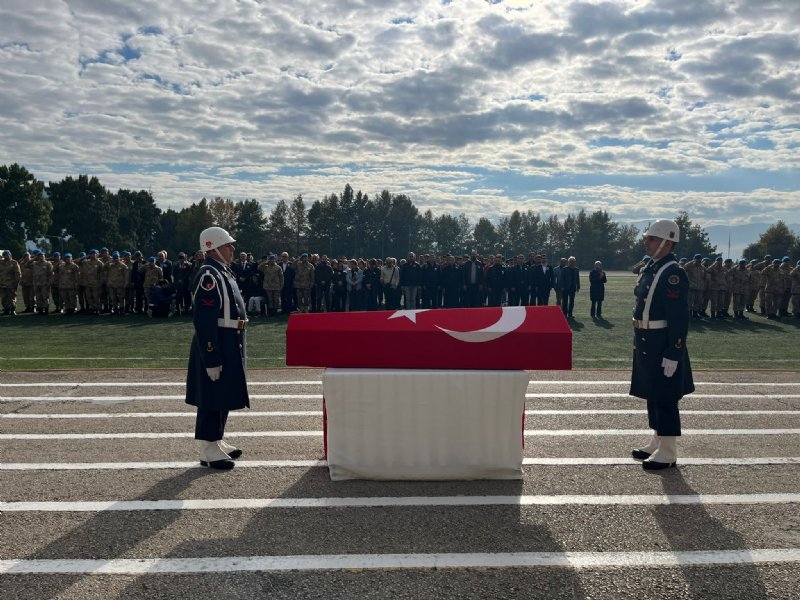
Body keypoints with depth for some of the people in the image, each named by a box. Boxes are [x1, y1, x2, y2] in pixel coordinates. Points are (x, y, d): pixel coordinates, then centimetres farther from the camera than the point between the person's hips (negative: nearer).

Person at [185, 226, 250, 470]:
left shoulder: (224, 272, 13)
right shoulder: (208, 275, -18)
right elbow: (203, 321, -22)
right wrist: (212, 360, -23)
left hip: (230, 345, 10)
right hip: (216, 347, -10)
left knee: (224, 397, 17)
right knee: (212, 399, -1)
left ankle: (216, 440, 30)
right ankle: (208, 450, 9)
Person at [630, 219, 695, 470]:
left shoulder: (673, 274, -17)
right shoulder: (650, 268, 11)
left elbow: (679, 318, -21)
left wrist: (673, 354, -23)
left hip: (662, 346, -9)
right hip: (646, 343, 9)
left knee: (664, 398, 0)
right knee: (652, 395, 18)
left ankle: (667, 453, 11)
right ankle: (657, 443, 31)